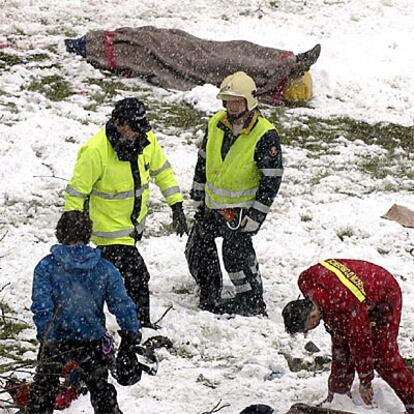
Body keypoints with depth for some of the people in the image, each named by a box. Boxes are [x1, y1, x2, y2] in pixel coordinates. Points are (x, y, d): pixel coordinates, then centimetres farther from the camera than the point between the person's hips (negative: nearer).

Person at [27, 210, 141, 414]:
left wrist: (46, 339, -13)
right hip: (93, 340, 2)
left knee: (43, 389, 13)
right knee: (101, 389, 19)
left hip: (56, 339, -2)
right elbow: (122, 304, -3)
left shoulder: (47, 266, -11)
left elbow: (41, 307, -17)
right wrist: (131, 334, 8)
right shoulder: (104, 268, -5)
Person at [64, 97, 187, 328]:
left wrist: (177, 206, 4)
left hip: (135, 222, 7)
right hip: (109, 228, -7)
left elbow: (162, 171, 8)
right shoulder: (95, 152, -27)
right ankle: (142, 326, 2)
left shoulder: (146, 139, -9)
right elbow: (76, 192, -19)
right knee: (136, 276, -12)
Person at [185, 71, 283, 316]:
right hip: (212, 204, 7)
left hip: (241, 207, -7)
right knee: (198, 250, 13)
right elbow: (204, 160, 13)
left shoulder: (265, 135, -18)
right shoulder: (216, 124, 0)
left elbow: (272, 179, -15)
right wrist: (198, 195, 15)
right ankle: (210, 297, 31)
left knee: (236, 251, -14)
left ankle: (253, 303, 0)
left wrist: (256, 215, -17)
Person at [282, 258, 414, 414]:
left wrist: (365, 383, -19)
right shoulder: (306, 280, -24)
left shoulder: (346, 311, -44)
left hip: (384, 298, -8)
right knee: (340, 349, 6)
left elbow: (360, 345, -32)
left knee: (383, 356, -13)